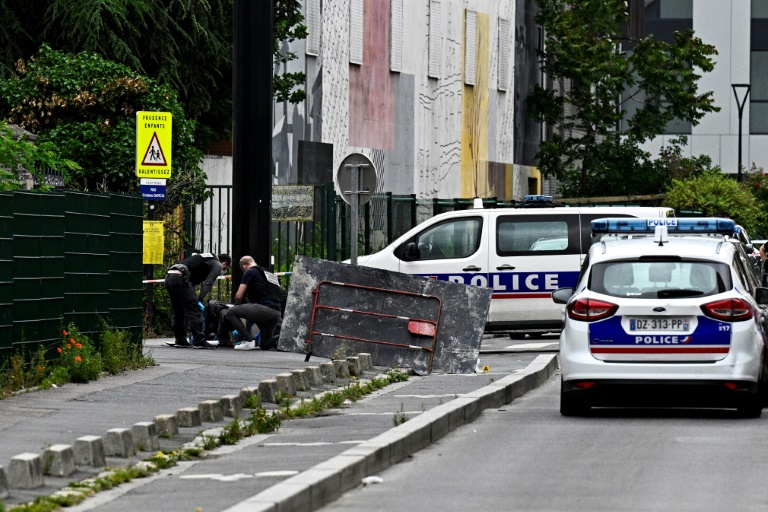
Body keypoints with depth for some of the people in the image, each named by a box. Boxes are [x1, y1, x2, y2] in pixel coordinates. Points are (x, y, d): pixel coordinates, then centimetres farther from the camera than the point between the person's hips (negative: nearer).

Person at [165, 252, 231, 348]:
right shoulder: (217, 265, 8)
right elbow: (207, 284, -8)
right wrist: (199, 300, -9)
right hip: (180, 278, -9)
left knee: (179, 312, 18)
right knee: (194, 310, -6)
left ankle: (180, 340, 22)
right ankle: (199, 341, -8)